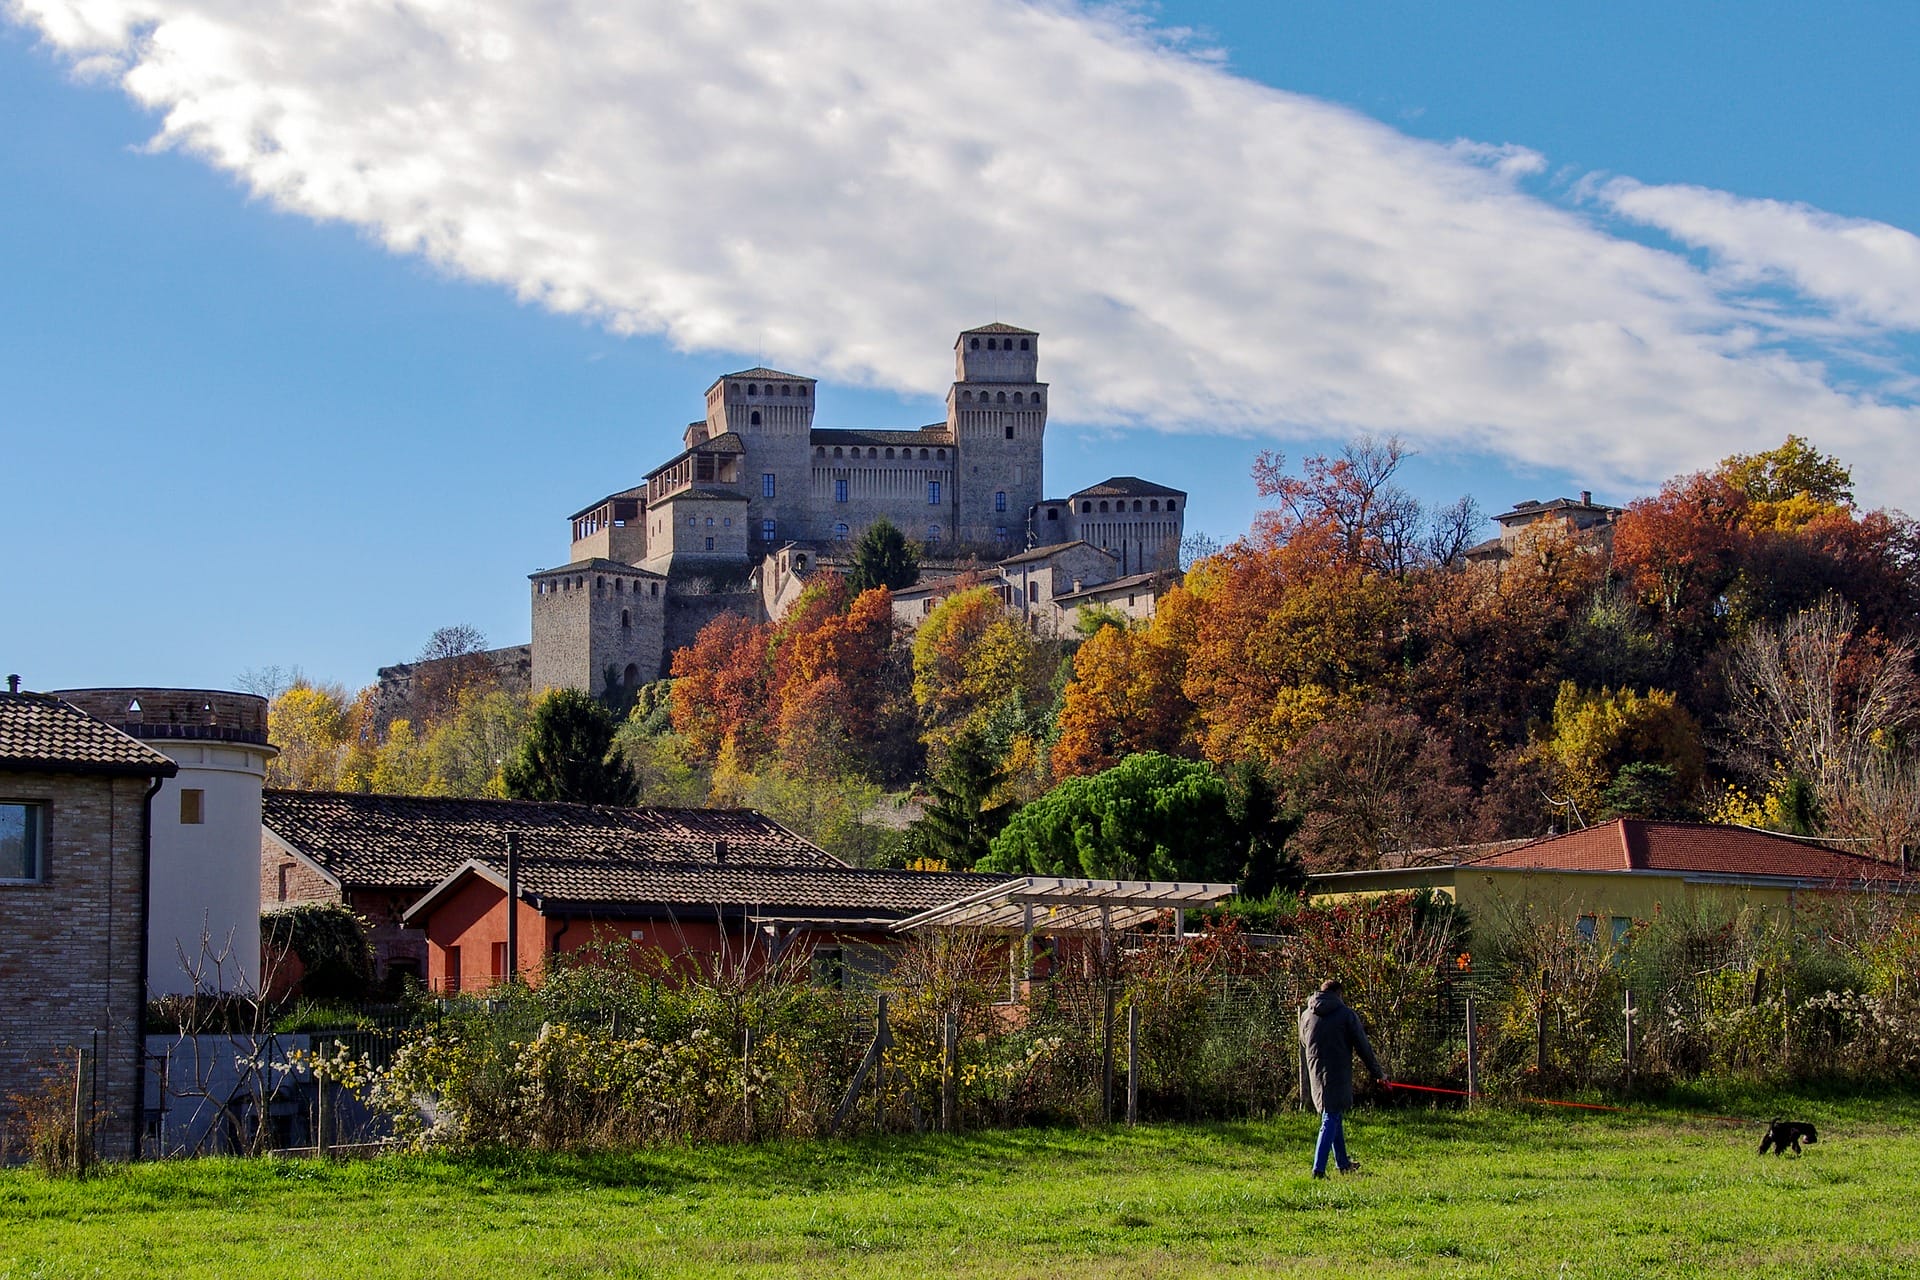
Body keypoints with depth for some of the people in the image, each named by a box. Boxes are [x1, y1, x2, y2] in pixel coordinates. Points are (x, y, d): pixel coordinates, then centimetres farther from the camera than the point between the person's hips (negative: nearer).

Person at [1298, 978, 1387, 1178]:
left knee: (1333, 1117, 20)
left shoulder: (1306, 1016, 9)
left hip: (1316, 1076, 5)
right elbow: (1363, 1047, -2)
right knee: (1331, 1120, -5)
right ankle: (1319, 1168, -14)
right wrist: (1379, 1073, 8)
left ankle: (1342, 1163, 29)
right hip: (1338, 1075, -5)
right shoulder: (1346, 1014, -6)